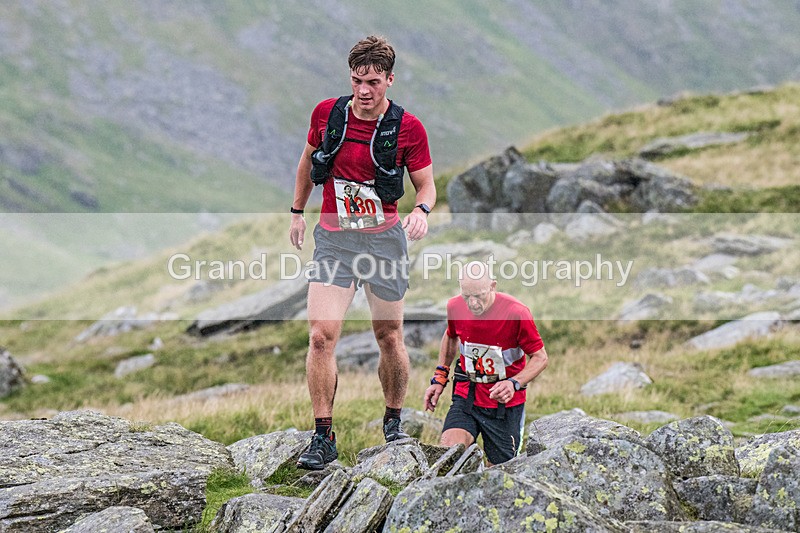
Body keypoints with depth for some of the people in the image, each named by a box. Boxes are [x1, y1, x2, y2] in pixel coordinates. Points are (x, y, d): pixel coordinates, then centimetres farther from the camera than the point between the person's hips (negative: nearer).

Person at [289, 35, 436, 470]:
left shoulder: (407, 128, -8)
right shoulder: (327, 113, -3)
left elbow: (426, 184, 1)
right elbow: (308, 161, 16)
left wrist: (421, 211, -21)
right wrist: (297, 212, 19)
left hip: (384, 238, -1)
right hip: (333, 239, 1)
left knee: (389, 337, 10)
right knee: (321, 335, -13)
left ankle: (393, 420, 34)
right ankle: (323, 438, -7)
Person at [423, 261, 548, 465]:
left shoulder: (516, 312, -19)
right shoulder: (455, 307, -6)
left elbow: (540, 357, -9)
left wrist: (515, 383, -25)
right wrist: (439, 378, 15)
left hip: (505, 404, -2)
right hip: (466, 397, 2)